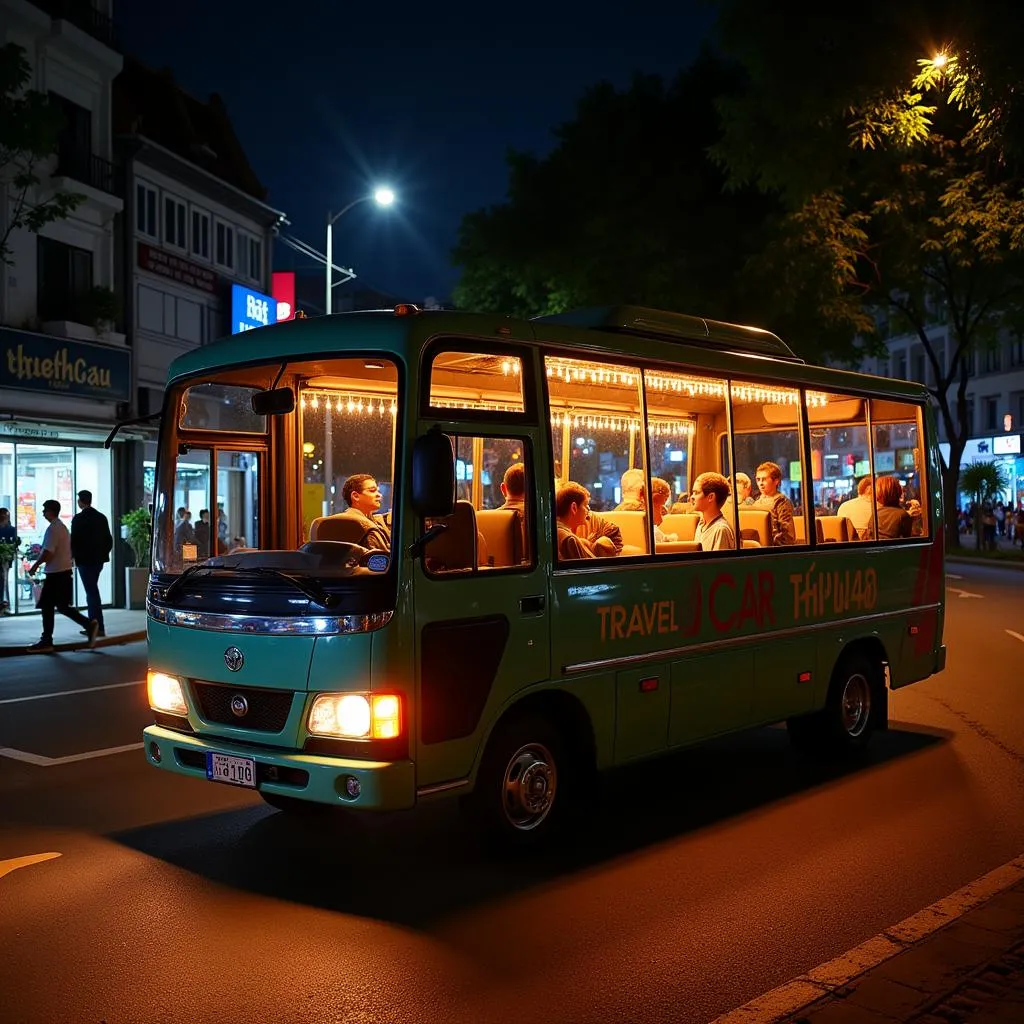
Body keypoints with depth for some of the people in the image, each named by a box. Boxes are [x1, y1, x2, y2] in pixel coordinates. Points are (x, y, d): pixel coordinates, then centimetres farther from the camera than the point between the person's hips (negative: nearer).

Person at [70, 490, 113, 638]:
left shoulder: (79, 519, -11)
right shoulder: (101, 517, 10)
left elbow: (74, 541, -13)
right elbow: (109, 540, 12)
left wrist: (73, 557, 1)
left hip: (85, 560, -7)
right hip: (99, 559, 7)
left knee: (92, 592, -6)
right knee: (92, 591, 16)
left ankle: (99, 628, -9)